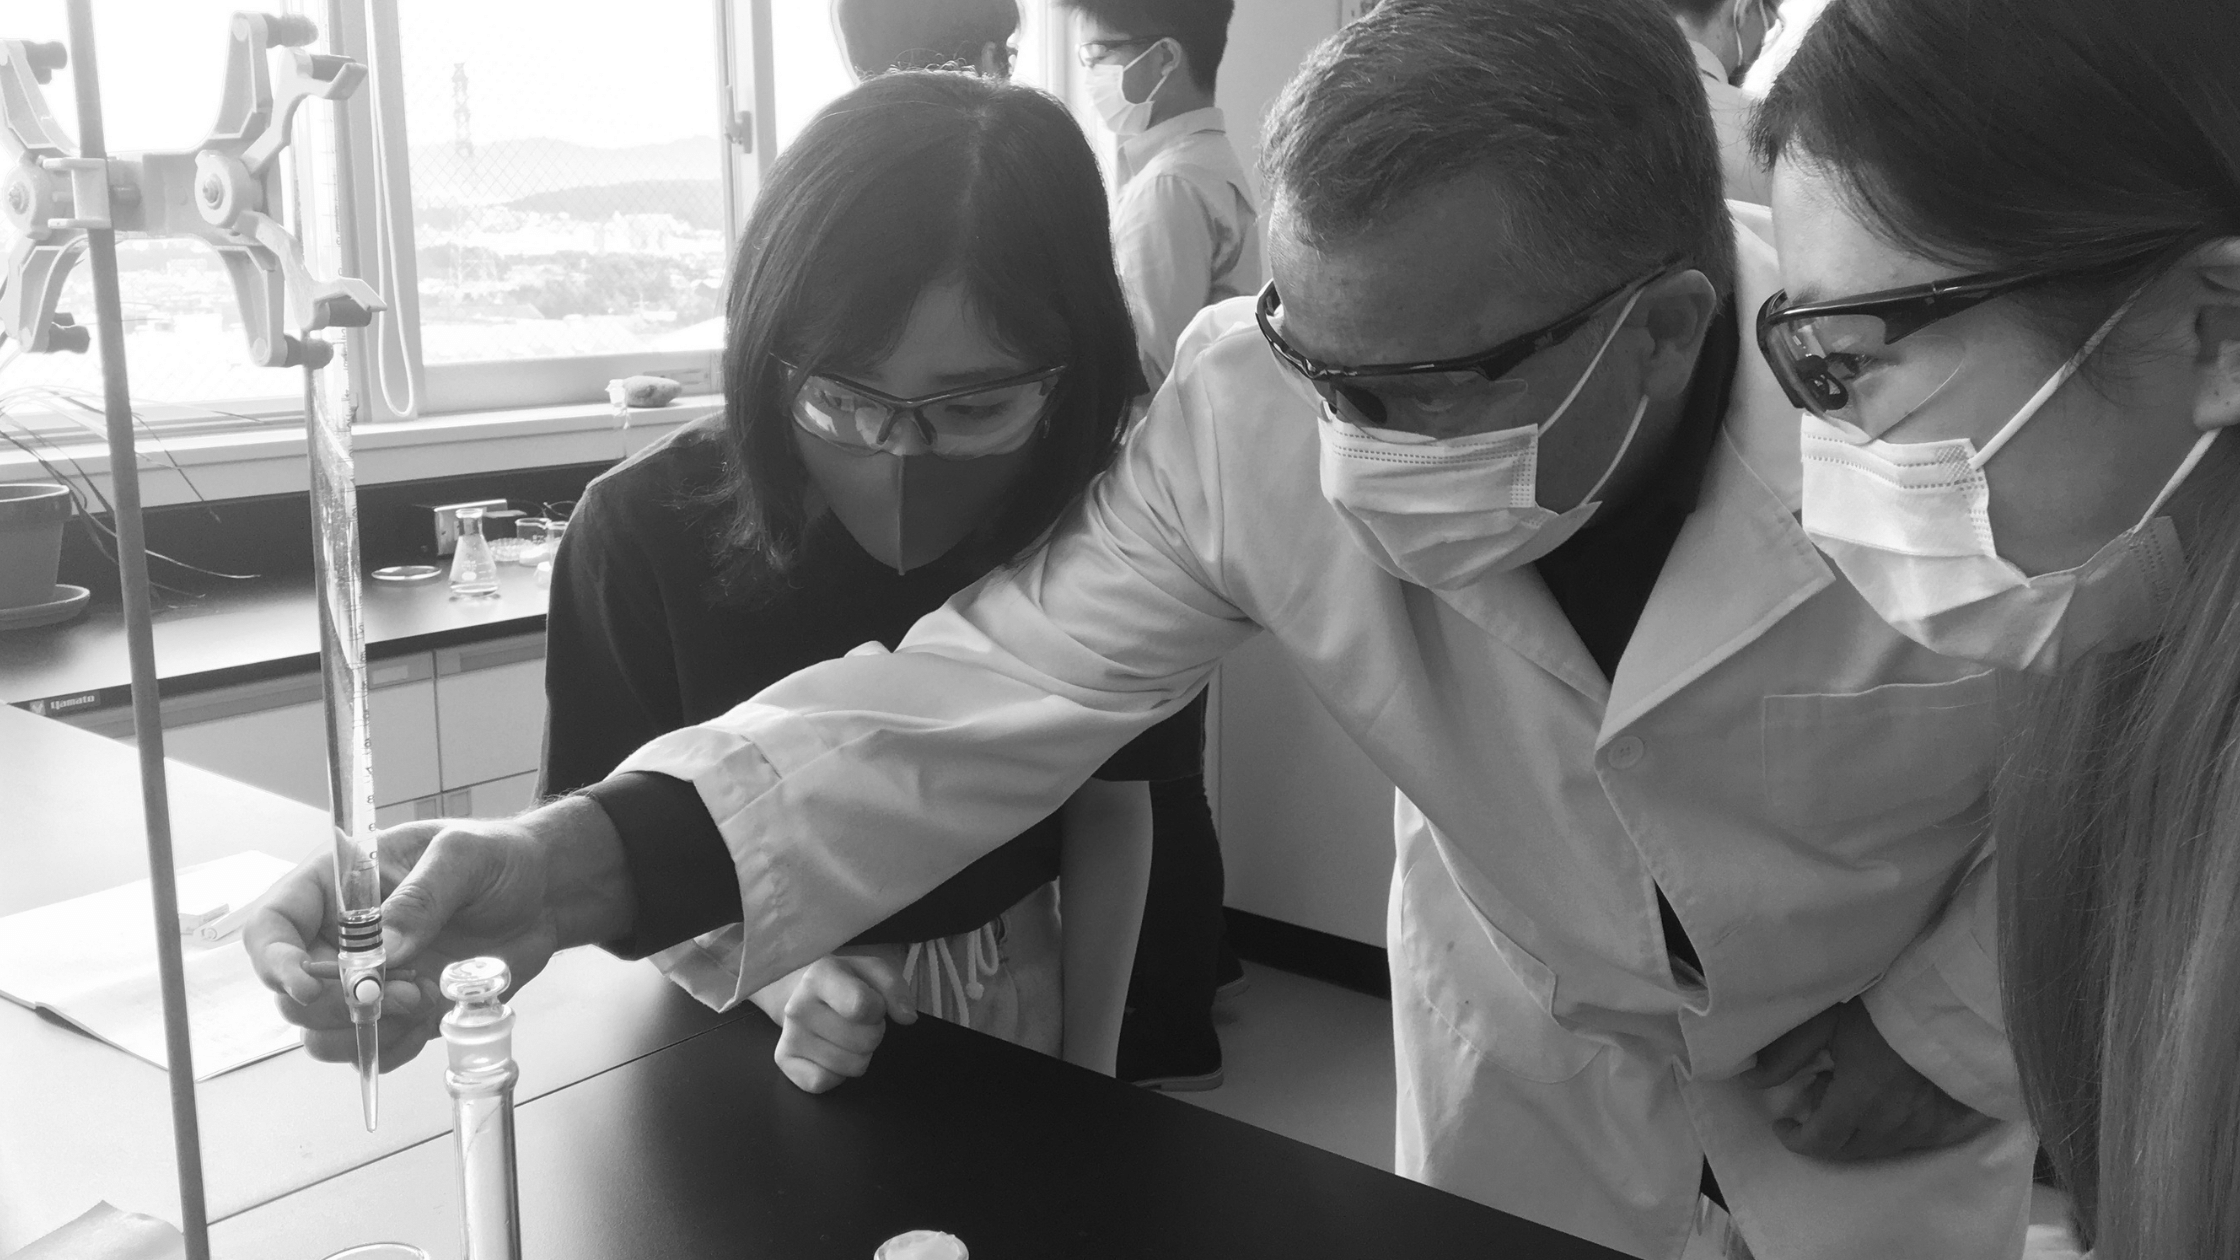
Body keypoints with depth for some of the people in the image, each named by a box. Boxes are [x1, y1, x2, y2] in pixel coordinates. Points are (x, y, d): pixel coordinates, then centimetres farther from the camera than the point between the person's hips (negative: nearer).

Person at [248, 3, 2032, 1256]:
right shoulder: (1252, 413, -26)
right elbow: (984, 692, -26)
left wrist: (1958, 1035, -14)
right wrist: (583, 861, -39)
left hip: (1869, 1100, -1)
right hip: (1536, 1054, 2)